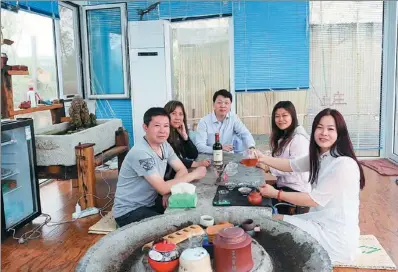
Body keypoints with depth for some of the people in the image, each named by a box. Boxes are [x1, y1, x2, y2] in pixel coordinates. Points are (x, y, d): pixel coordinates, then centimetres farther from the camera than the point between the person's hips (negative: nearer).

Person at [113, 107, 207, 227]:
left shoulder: (164, 144, -1)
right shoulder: (141, 152, -28)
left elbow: (181, 170, 4)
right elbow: (162, 188, -28)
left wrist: (170, 190, -16)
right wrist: (194, 174, -19)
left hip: (151, 202, 8)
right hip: (129, 211, -8)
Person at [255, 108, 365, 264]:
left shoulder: (344, 165, -25)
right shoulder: (319, 156, 3)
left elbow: (315, 199, -22)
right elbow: (291, 166, 10)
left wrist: (276, 194, -16)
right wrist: (263, 159, -6)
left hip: (337, 234, -8)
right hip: (321, 220, 8)